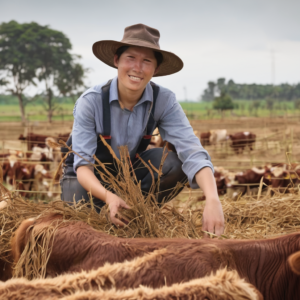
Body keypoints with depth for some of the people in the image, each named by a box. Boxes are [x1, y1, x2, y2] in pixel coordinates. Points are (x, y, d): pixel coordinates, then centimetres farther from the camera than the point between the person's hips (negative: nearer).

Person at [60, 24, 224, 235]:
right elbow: (83, 164, -29)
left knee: (175, 162, -26)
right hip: (91, 178, -2)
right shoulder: (91, 101, -26)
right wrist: (108, 196, -51)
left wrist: (212, 200, -49)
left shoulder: (164, 100, -21)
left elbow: (192, 151, -31)